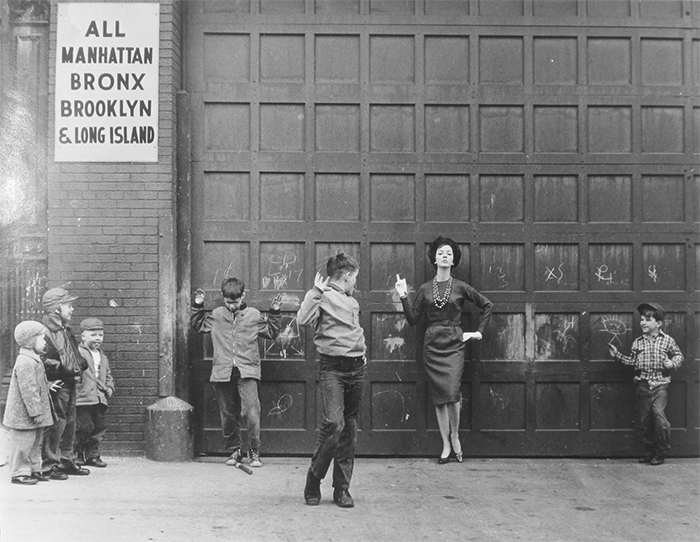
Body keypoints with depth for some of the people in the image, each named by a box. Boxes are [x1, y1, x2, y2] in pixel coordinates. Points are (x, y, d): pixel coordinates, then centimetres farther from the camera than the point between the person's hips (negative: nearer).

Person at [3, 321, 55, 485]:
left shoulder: (33, 360, 13)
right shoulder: (25, 363, -21)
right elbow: (28, 390, -24)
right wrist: (36, 412, -23)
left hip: (33, 415, 11)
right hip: (24, 415, -11)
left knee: (35, 442, 16)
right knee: (23, 444, -2)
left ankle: (34, 470, 24)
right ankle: (19, 473, 6)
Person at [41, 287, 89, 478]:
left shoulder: (66, 331, 17)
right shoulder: (46, 331, -15)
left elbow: (75, 356, 28)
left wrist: (80, 366, 10)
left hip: (70, 385, 10)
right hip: (57, 387, -10)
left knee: (69, 424, 15)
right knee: (55, 425, -6)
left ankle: (67, 461, 25)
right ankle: (50, 465, 3)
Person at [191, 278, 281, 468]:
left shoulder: (254, 315, 7)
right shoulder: (216, 315, 9)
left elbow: (271, 332, 16)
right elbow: (198, 326, 22)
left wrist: (274, 313, 5)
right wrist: (197, 307, 11)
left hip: (247, 371, -2)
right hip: (223, 372, 2)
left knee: (251, 412, -14)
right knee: (228, 415, 8)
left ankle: (254, 451, -2)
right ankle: (234, 450, 23)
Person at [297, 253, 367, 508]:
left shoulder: (352, 302, 20)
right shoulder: (321, 296, -2)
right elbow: (303, 320, -20)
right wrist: (316, 291, -19)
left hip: (357, 368, 7)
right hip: (332, 368, -7)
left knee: (350, 428, 7)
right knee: (333, 423, -18)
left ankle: (342, 489, 13)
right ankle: (313, 483, -2)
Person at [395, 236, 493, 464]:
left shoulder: (460, 287, 1)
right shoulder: (425, 289, 6)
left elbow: (488, 305, 10)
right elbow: (413, 319, 4)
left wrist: (479, 331, 6)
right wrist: (404, 297, -5)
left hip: (454, 345, -2)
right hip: (432, 346, 2)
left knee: (452, 393, -15)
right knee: (439, 397, 3)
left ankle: (455, 437, 9)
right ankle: (446, 445, 12)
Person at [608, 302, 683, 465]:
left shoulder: (667, 340, 0)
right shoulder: (637, 342, 8)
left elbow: (678, 355, 10)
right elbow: (633, 361, 14)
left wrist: (672, 363, -9)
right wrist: (617, 355, 8)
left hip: (660, 384, -4)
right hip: (643, 385, 4)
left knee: (658, 412, -20)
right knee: (644, 418, 6)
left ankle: (661, 451, -6)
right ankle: (649, 451, 20)